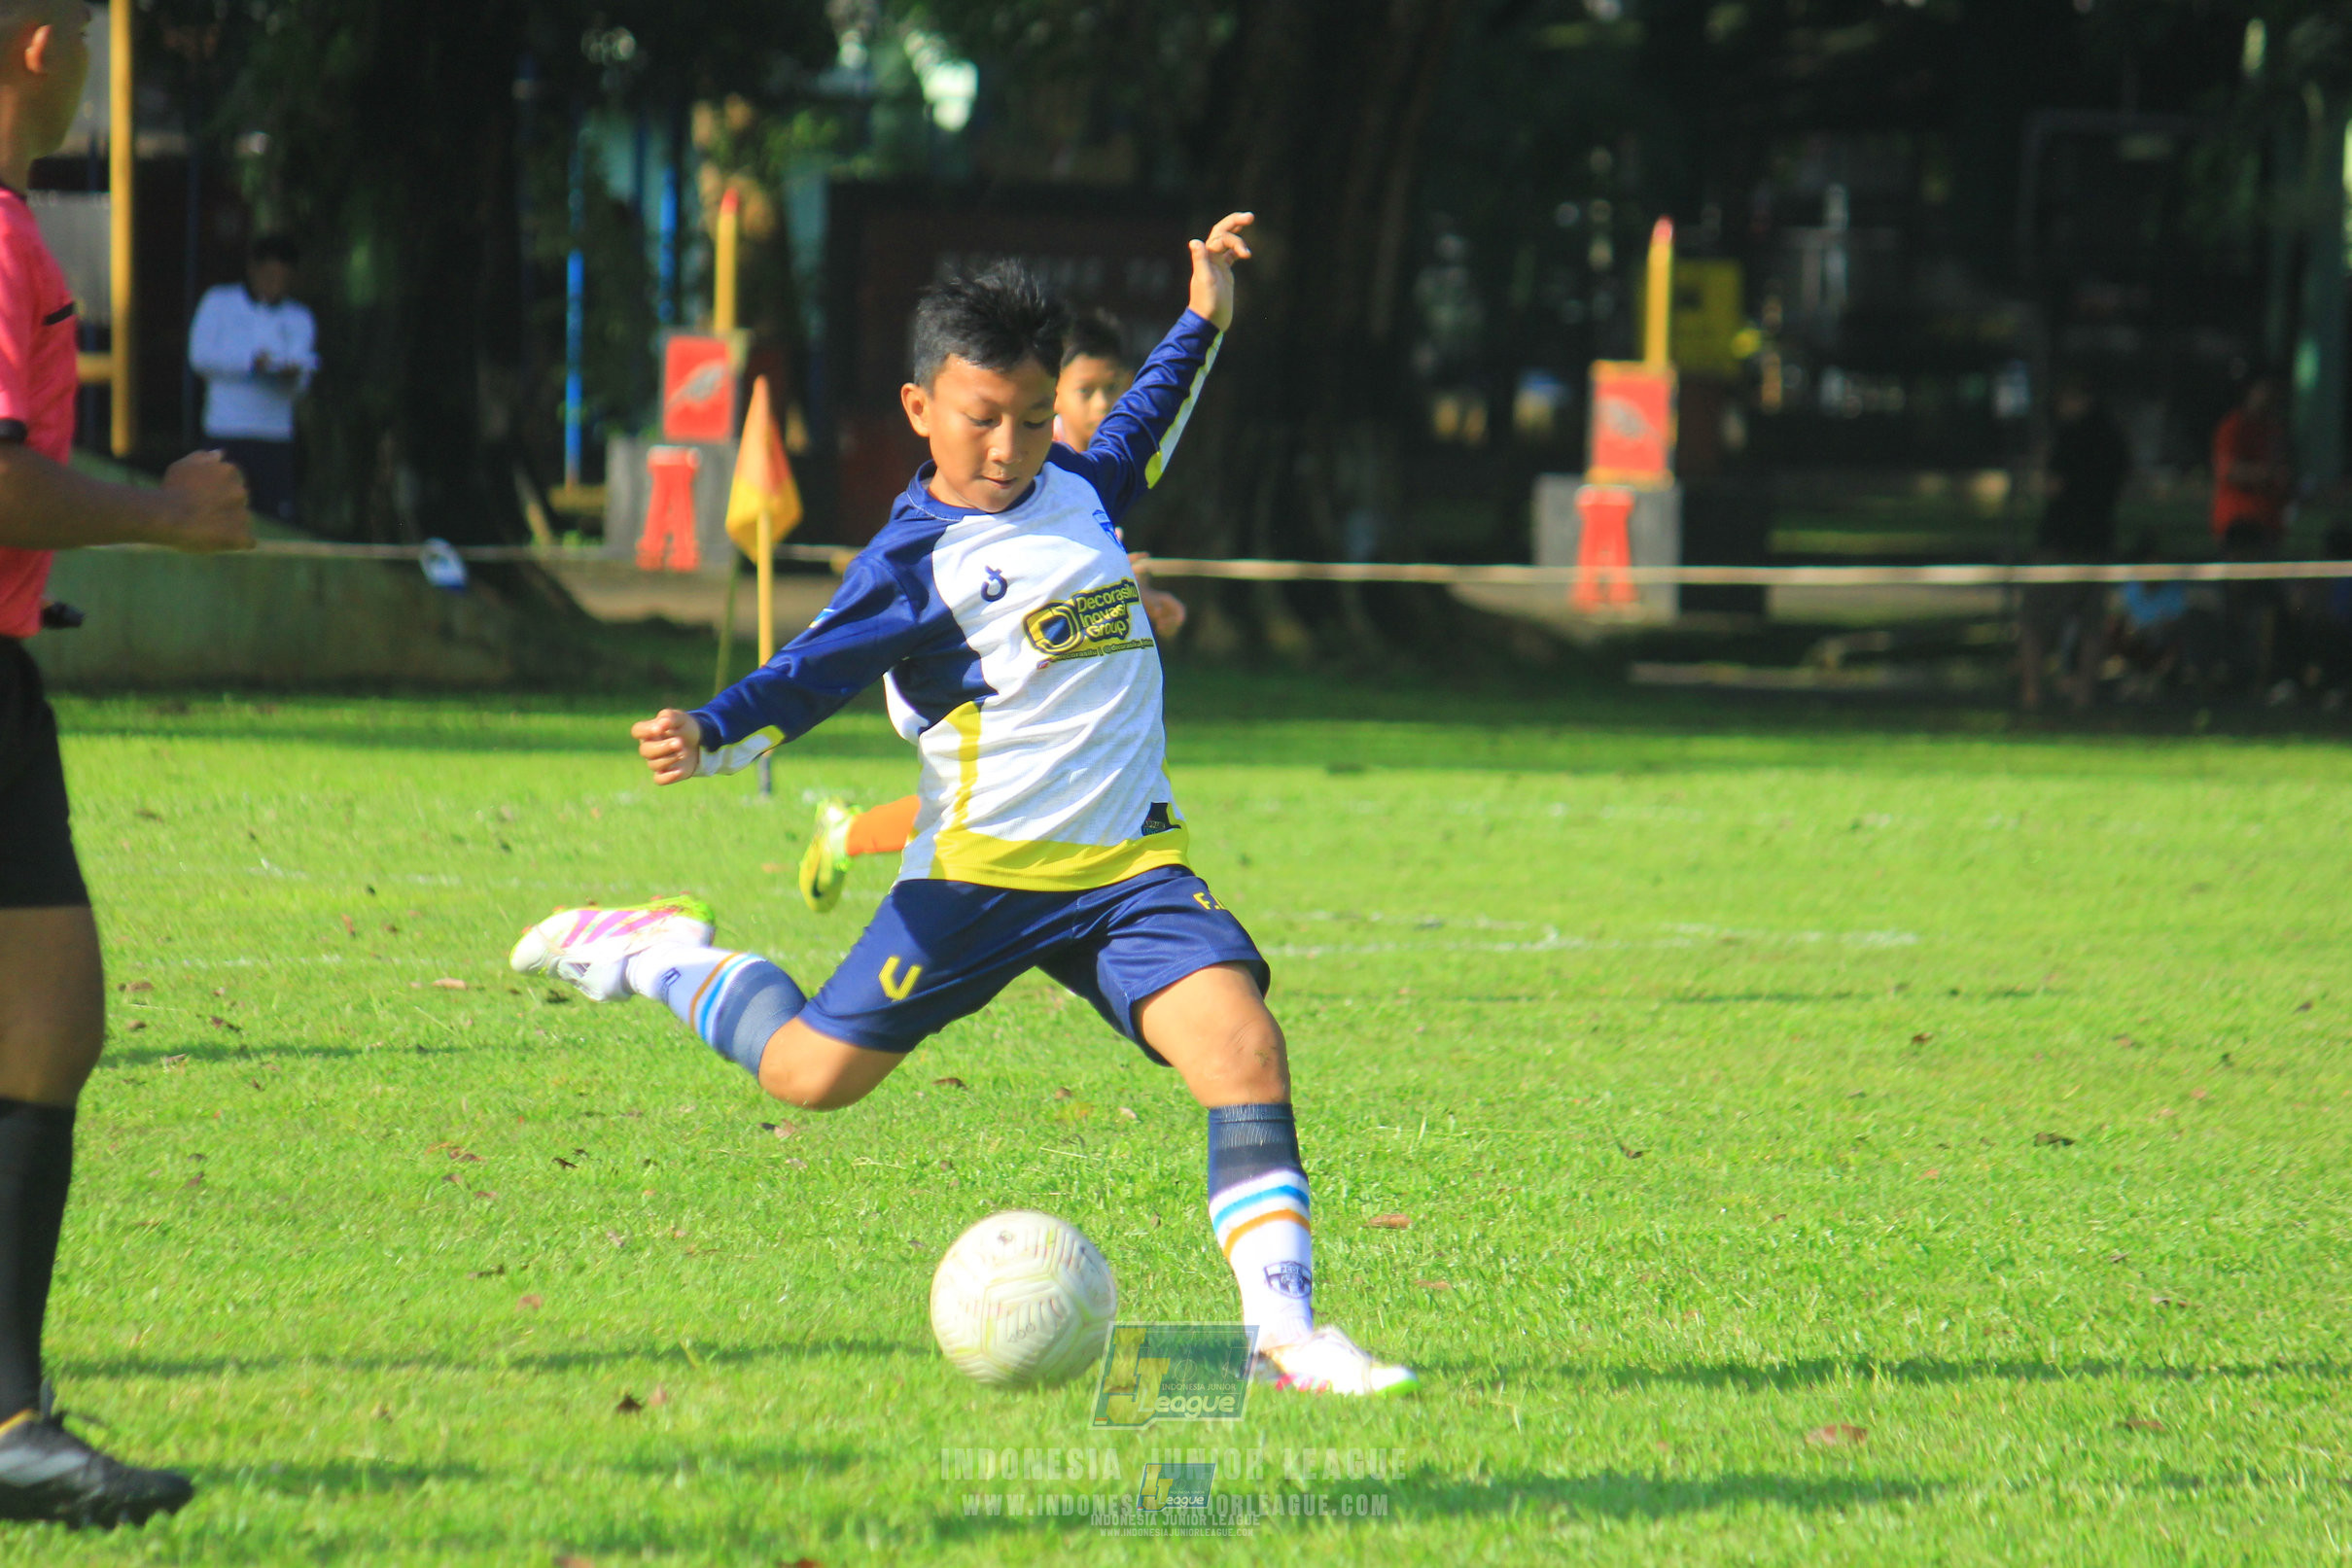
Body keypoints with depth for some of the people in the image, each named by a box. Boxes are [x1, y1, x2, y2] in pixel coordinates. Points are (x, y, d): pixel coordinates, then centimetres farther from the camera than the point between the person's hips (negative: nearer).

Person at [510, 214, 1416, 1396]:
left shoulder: (1073, 489, 11)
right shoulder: (918, 562, -11)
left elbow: (1132, 444, 35)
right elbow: (808, 673, -17)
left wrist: (1200, 325, 36)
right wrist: (706, 739, -35)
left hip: (1129, 868, 5)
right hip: (980, 874, -5)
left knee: (1241, 1039, -19)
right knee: (813, 1075, 1)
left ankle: (1282, 1328, -20)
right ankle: (663, 959, 32)